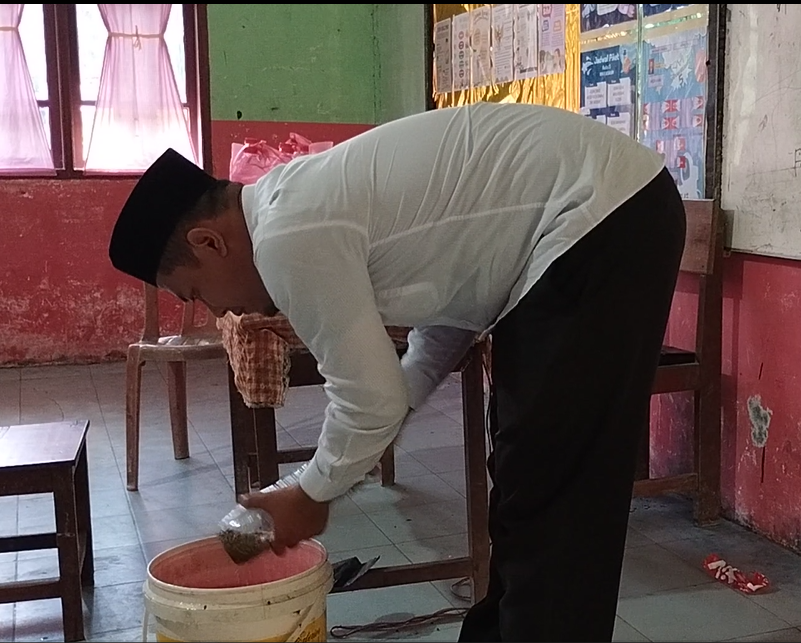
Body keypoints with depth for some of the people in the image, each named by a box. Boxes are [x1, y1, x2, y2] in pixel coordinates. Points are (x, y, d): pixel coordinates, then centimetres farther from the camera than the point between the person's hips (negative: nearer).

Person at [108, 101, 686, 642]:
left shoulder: (287, 238, -16)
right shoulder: (305, 200, 13)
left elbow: (371, 398, -13)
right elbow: (451, 299, 19)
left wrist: (311, 496, 5)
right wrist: (367, 438, 13)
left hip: (605, 220, -10)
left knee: (552, 487, -4)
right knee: (533, 471, 18)